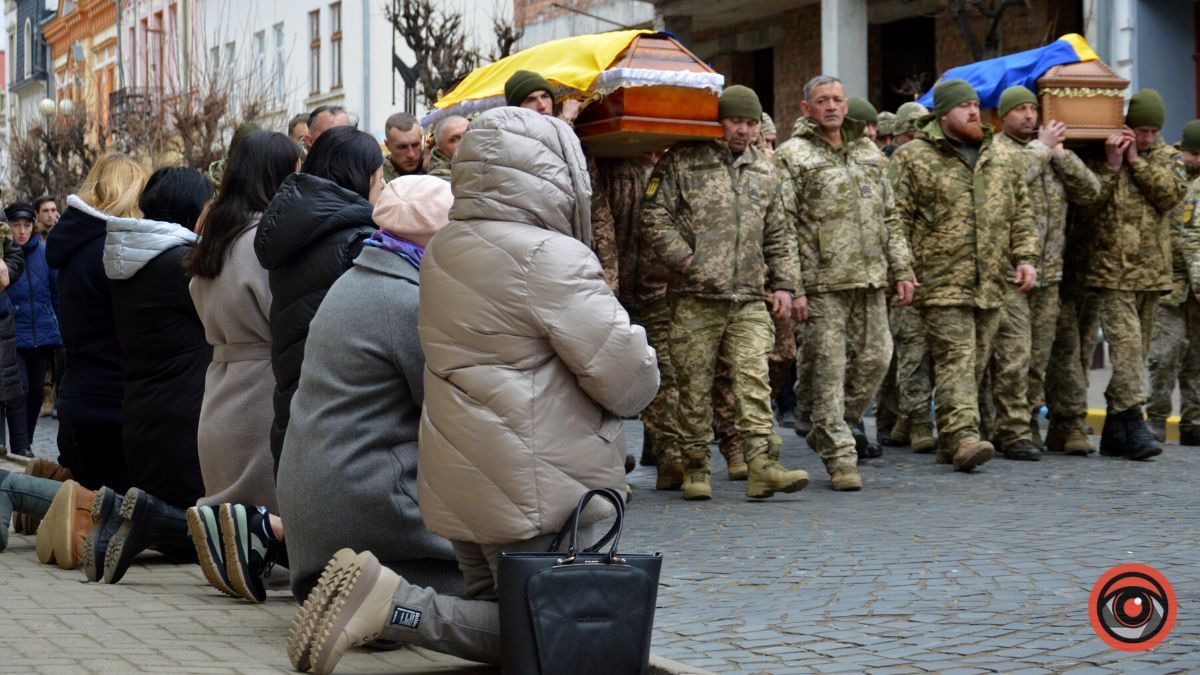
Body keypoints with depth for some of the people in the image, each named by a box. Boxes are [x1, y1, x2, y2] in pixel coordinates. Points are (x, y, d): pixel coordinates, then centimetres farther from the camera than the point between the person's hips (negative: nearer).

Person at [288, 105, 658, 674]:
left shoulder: (444, 249, 10)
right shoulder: (551, 257, -17)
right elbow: (627, 378, -17)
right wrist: (638, 380, 7)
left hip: (460, 485, 9)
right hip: (538, 496, -8)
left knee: (495, 612, 21)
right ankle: (391, 605, -15)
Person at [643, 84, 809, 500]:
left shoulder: (765, 172, 17)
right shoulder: (683, 162, 2)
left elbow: (779, 236, 23)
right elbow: (655, 215, -3)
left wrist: (784, 285, 14)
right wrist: (684, 259, -10)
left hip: (749, 301, 3)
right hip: (695, 299, -3)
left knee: (754, 381, -8)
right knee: (695, 387, 2)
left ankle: (762, 466, -13)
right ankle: (696, 470, 12)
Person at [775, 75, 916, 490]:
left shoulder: (869, 152, 18)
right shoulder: (793, 156, -1)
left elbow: (889, 217, 21)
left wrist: (901, 269, 15)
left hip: (870, 278, 6)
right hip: (823, 281, -6)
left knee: (875, 358, 6)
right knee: (829, 369, -5)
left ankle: (831, 431, 26)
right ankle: (839, 457, 0)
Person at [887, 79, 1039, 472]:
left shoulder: (998, 159, 17)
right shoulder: (913, 158, -1)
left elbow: (1021, 213, 20)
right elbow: (896, 217, -4)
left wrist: (1025, 257, 8)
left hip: (991, 284, 6)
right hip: (942, 282, -6)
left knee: (976, 362, 8)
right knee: (955, 359, -14)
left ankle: (949, 443, 16)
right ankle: (963, 437, -20)